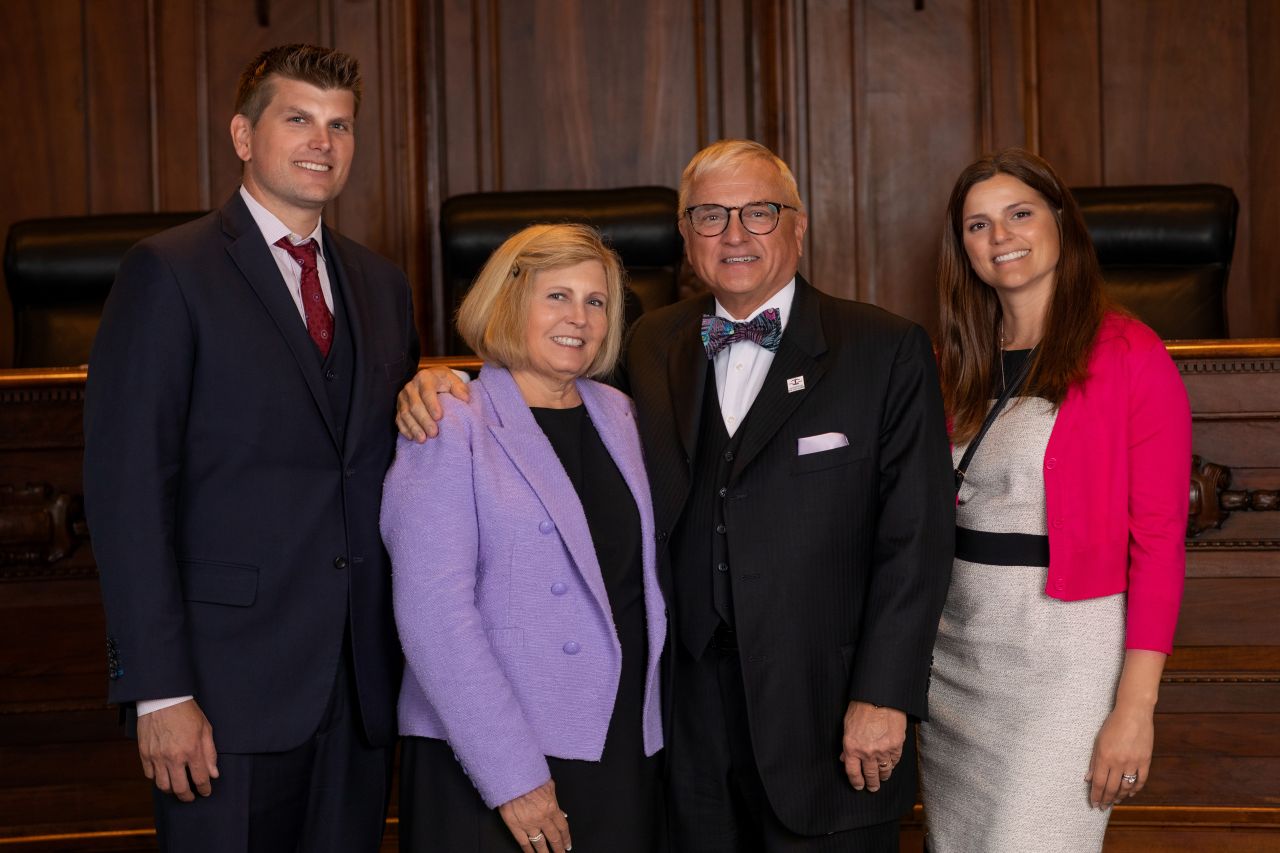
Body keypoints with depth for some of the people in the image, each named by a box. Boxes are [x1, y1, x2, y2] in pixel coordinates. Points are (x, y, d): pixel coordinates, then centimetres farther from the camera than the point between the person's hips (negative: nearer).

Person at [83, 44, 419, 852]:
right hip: (231, 686, -5)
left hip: (362, 685, 5)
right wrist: (159, 691, -15)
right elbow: (126, 489, -11)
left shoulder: (382, 284, 14)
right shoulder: (169, 273, -5)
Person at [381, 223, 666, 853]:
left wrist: (654, 730, 6)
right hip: (488, 759, -5)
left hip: (625, 749, 5)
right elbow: (432, 612, -15)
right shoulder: (451, 428, -7)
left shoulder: (618, 416, 11)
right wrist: (511, 776, -19)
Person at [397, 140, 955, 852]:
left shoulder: (887, 350, -2)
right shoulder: (653, 346, 10)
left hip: (827, 718, -3)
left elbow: (915, 537, -6)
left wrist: (883, 697, -12)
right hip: (694, 716, 3)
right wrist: (443, 387, -2)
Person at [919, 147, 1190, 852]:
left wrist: (1135, 708, -15)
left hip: (1064, 656, -6)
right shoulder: (961, 367, 11)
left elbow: (1158, 542, -10)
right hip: (954, 650, 6)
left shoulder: (1130, 357, -7)